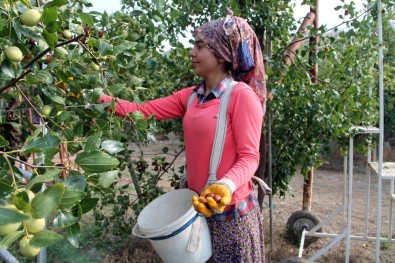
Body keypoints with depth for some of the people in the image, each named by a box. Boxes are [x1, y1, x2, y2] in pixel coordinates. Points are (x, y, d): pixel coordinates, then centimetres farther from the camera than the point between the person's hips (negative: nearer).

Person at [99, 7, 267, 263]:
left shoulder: (242, 95, -17)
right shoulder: (191, 96, 5)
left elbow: (249, 157, -17)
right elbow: (145, 110, 3)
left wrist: (227, 185, -34)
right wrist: (97, 98, -3)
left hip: (231, 210, -6)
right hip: (198, 205, 7)